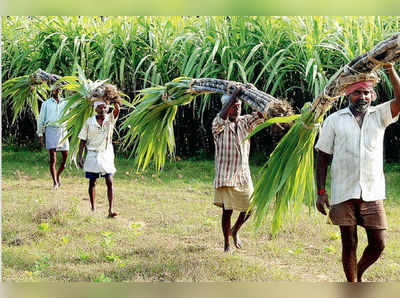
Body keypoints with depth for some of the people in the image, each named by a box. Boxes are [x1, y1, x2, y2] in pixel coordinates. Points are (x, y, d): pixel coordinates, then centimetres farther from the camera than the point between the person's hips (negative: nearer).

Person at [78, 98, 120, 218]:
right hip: (92, 155, 0)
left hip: (106, 155, 0)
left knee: (109, 182, -7)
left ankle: (110, 210, -9)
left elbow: (116, 111, -23)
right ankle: (92, 208, 19)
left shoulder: (110, 119, -1)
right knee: (92, 182, 8)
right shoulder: (89, 122, -1)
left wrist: (116, 104, -46)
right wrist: (80, 156, -3)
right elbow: (83, 140, 3)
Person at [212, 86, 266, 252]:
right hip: (225, 175, -5)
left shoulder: (245, 122, 8)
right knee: (227, 210, -4)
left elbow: (262, 115, -3)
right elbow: (222, 117, -28)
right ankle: (227, 244, 11)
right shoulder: (219, 124, -6)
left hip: (243, 174, 5)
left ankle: (235, 231, 32)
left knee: (249, 207, 5)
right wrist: (234, 95, -28)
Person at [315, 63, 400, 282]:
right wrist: (320, 192, 0)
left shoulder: (379, 116, 9)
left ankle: (358, 274, 31)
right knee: (349, 244, 4)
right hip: (344, 195, -1)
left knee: (378, 244, 2)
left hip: (372, 194, 1)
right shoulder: (334, 120, 5)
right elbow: (322, 157, 7)